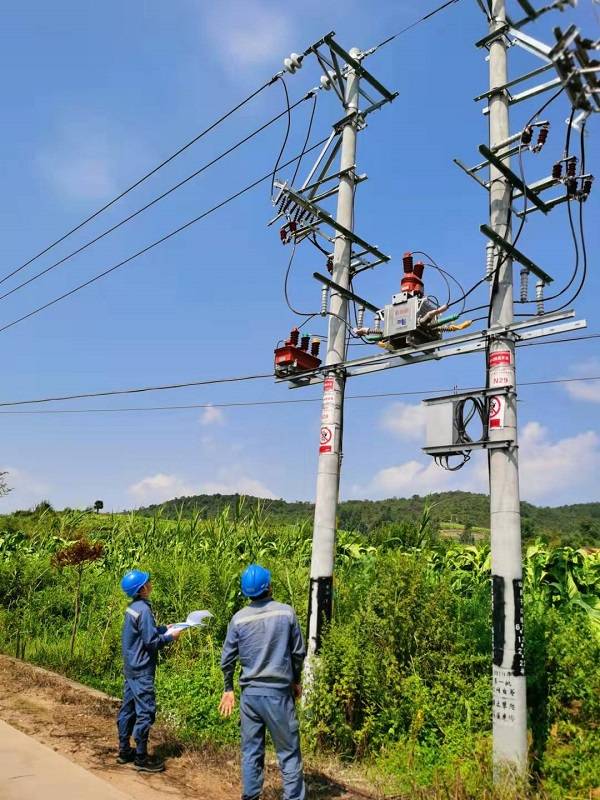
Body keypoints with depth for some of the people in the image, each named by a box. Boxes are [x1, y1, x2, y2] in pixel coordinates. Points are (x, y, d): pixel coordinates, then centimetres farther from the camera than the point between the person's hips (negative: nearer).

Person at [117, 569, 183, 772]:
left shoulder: (133, 607, 7)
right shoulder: (143, 609, -22)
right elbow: (151, 642, -20)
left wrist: (164, 629, 9)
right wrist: (170, 636, -7)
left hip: (131, 667, 9)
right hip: (142, 670, -9)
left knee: (128, 709, 16)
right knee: (145, 712, -1)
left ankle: (124, 751, 26)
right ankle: (141, 758, 6)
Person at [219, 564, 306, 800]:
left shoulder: (239, 618, -3)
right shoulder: (286, 612, -8)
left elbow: (227, 659, 3)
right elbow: (299, 652, 0)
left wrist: (228, 689, 16)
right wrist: (296, 680, 15)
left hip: (249, 693, 3)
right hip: (278, 692, -2)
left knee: (251, 751, 15)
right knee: (289, 752, 7)